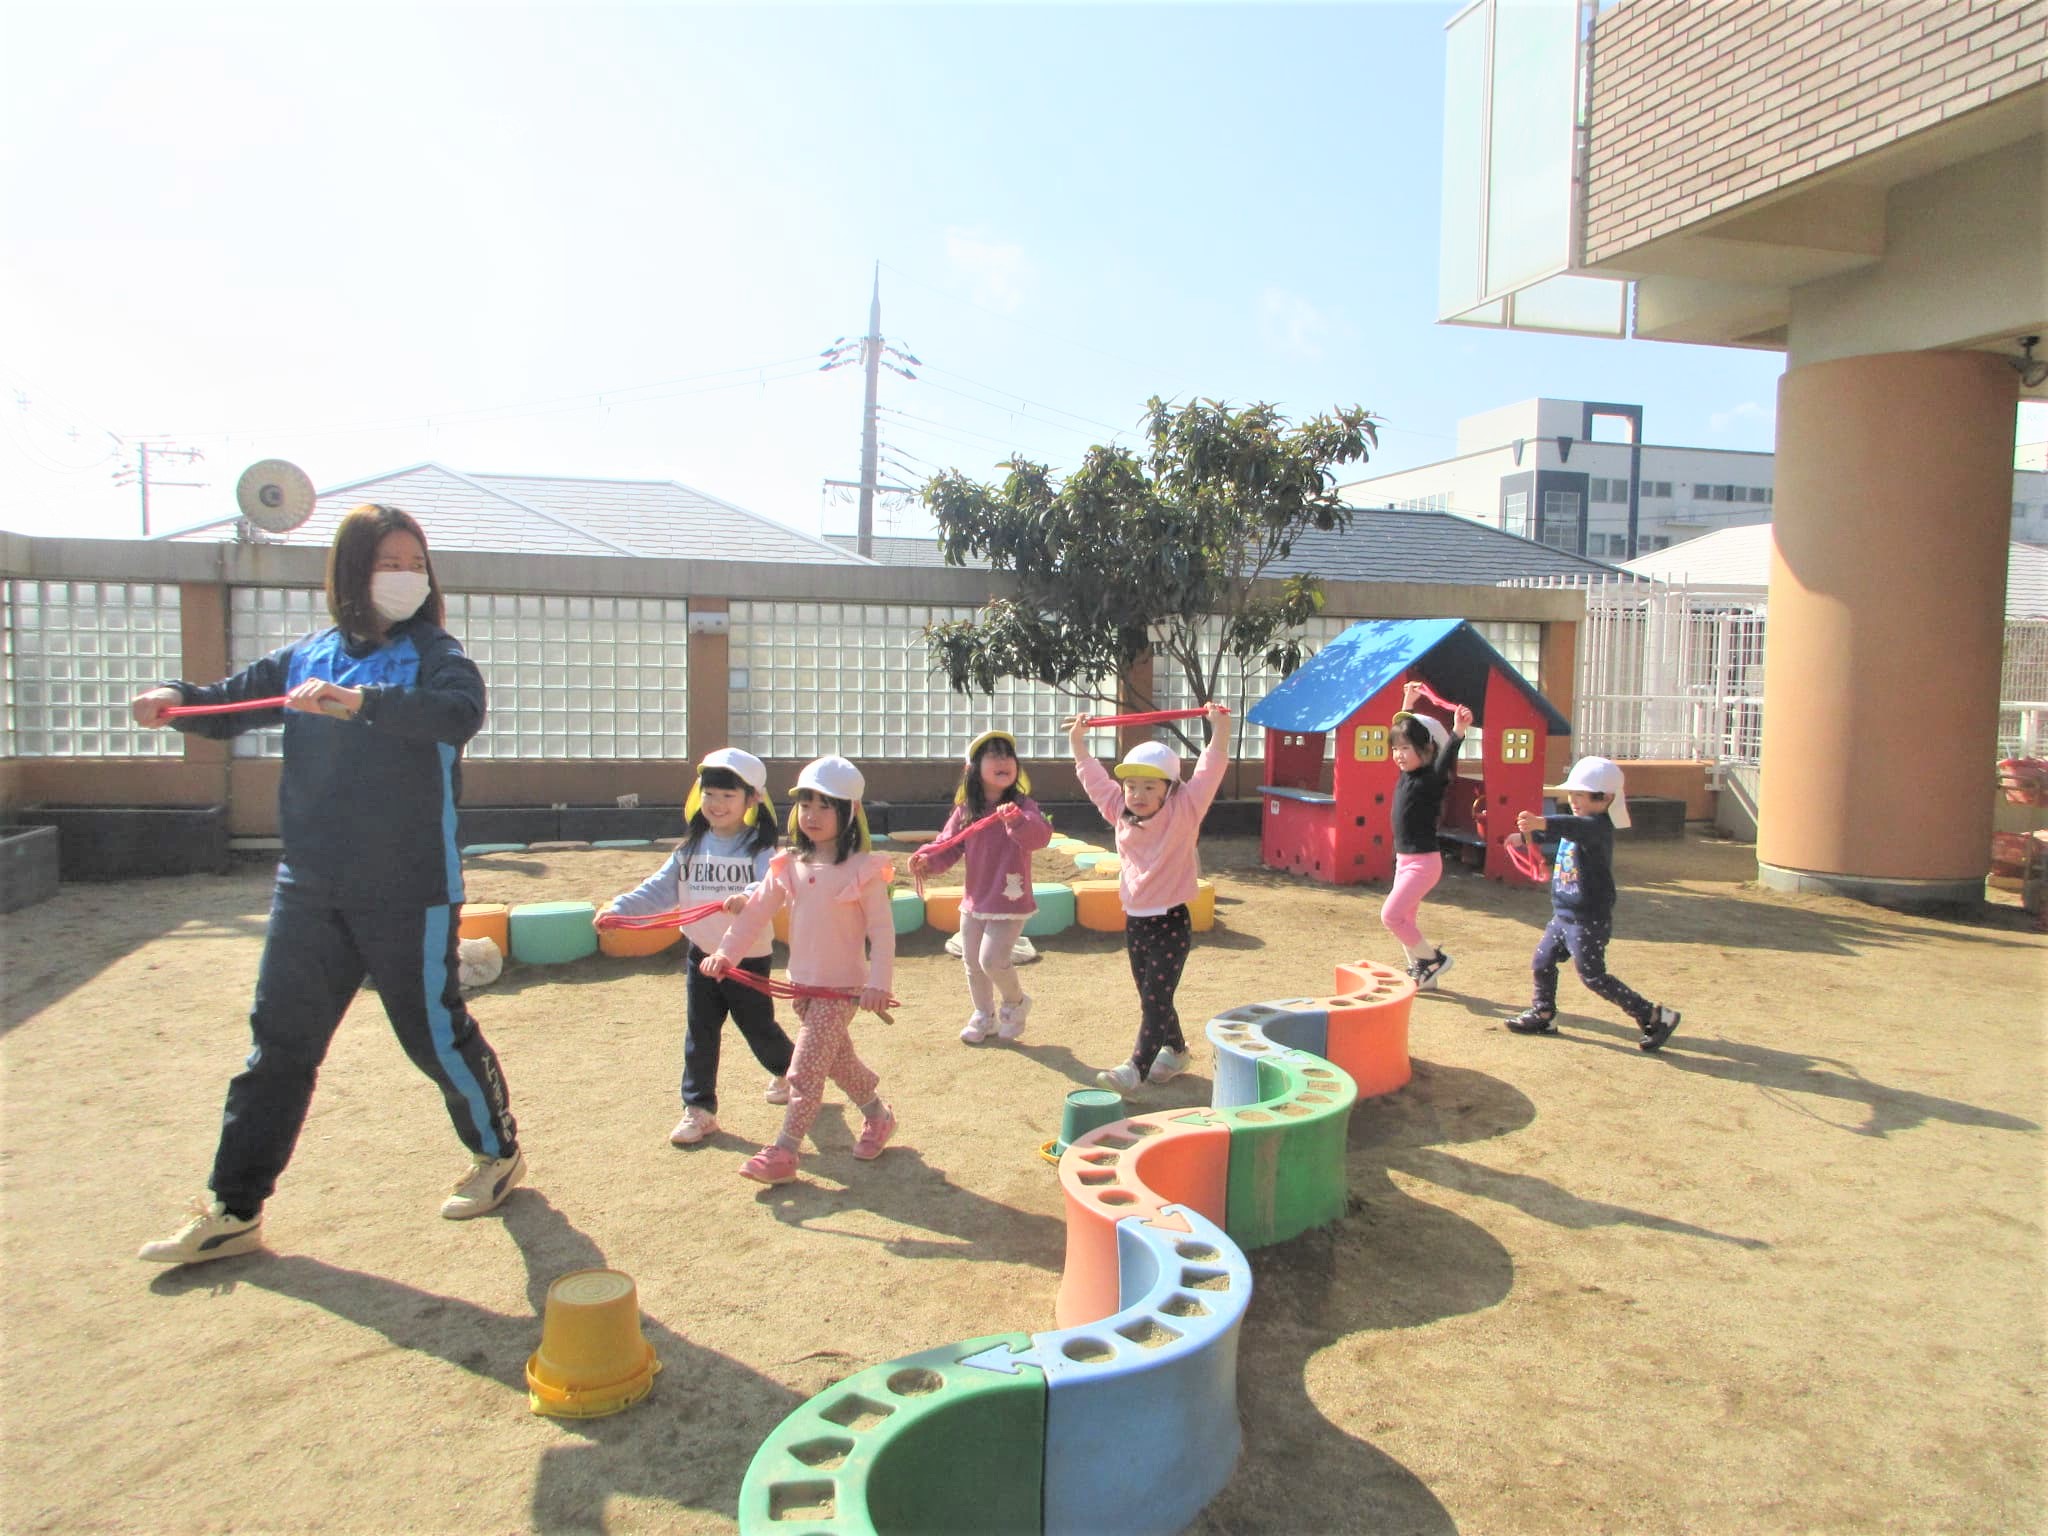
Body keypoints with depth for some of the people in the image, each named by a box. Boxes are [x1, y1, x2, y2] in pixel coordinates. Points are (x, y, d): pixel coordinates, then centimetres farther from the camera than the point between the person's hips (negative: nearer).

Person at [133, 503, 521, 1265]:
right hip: (308, 889, 5)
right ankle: (233, 1210, 21)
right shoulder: (305, 657, 10)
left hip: (409, 893, -5)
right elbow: (227, 707, 17)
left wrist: (362, 701, -37)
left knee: (436, 1034, 5)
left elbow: (461, 713, -25)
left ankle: (498, 1152, 29)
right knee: (277, 1046, 9)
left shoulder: (432, 653, -5)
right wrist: (175, 700, -5)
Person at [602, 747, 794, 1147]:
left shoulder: (759, 848, -14)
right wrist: (619, 908, -15)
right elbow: (660, 889, 0)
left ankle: (787, 1071, 41)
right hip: (701, 954, 4)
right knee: (699, 1034, 6)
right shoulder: (692, 848, 2)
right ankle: (699, 1108, 17)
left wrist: (748, 896, -55)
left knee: (758, 1027, 12)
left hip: (748, 957, -4)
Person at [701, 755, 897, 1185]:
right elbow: (755, 911, 2)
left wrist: (878, 983, -20)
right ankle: (877, 1115, 39)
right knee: (836, 1058, 19)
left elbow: (882, 930, -14)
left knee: (806, 1068, -7)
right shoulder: (788, 866, 2)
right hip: (802, 982, 6)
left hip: (842, 986, -6)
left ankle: (784, 1152, 0)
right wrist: (725, 953, -7)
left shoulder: (863, 870, -14)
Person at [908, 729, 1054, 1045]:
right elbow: (948, 847, 1)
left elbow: (1040, 835, -32)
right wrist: (927, 860, -19)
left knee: (992, 959, -13)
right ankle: (984, 1016, 39)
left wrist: (1016, 819, -51)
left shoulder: (1022, 806, -14)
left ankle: (1015, 1003, 19)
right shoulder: (965, 811, -1)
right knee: (972, 963, 16)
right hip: (974, 901, 5)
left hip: (1009, 901, -5)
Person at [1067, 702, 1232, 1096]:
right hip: (1135, 920, 6)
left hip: (1170, 922, -6)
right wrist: (1078, 743, 16)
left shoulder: (1182, 813, -9)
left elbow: (1208, 774, -15)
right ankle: (1175, 1050, 33)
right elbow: (1094, 779, 14)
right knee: (1151, 998, 15)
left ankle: (1136, 1070, -11)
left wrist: (1219, 729, -20)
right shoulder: (1120, 813, 6)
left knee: (1156, 998, -8)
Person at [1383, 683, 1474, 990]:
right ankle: (1422, 974, 24)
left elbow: (1445, 760, -37)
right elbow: (1403, 729, 20)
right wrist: (1408, 703, 24)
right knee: (1404, 919, 13)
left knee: (1391, 915, -13)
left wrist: (1458, 733, -52)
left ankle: (1432, 958, 3)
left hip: (1423, 862, -9)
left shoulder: (1431, 780, -15)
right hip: (1405, 860, 9)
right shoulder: (1406, 775, 6)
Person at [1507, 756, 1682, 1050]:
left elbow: (1576, 827, -44)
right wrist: (1527, 836, 17)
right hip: (1563, 915, 10)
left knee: (1594, 977, -4)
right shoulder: (1579, 825, 9)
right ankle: (1543, 1015, 32)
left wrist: (1541, 823, -61)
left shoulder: (1598, 826, -21)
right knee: (1542, 962, 15)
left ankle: (1655, 1016, 6)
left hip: (1589, 920, -9)